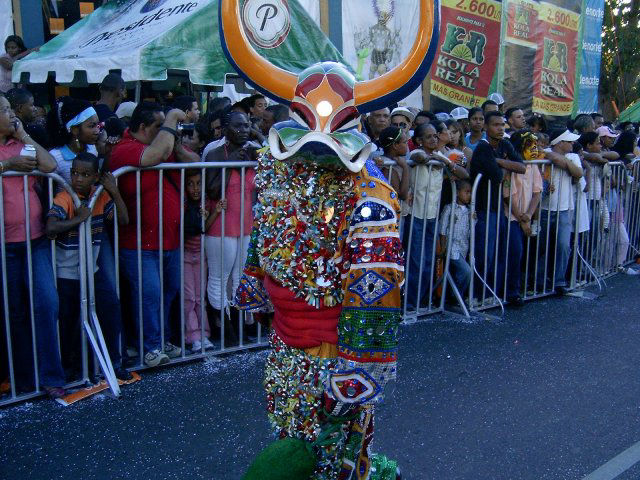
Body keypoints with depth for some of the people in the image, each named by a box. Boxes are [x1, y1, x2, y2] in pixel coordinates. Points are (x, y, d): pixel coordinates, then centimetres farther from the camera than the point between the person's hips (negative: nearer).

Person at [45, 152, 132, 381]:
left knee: (111, 310, 2)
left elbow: (124, 220, -10)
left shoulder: (101, 197, -1)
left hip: (91, 271, 5)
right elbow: (50, 229, -31)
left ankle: (113, 363, 17)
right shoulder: (64, 198, -18)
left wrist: (114, 191, -14)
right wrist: (78, 218, -26)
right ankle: (70, 368, 29)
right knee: (69, 321, 8)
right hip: (66, 274, -4)